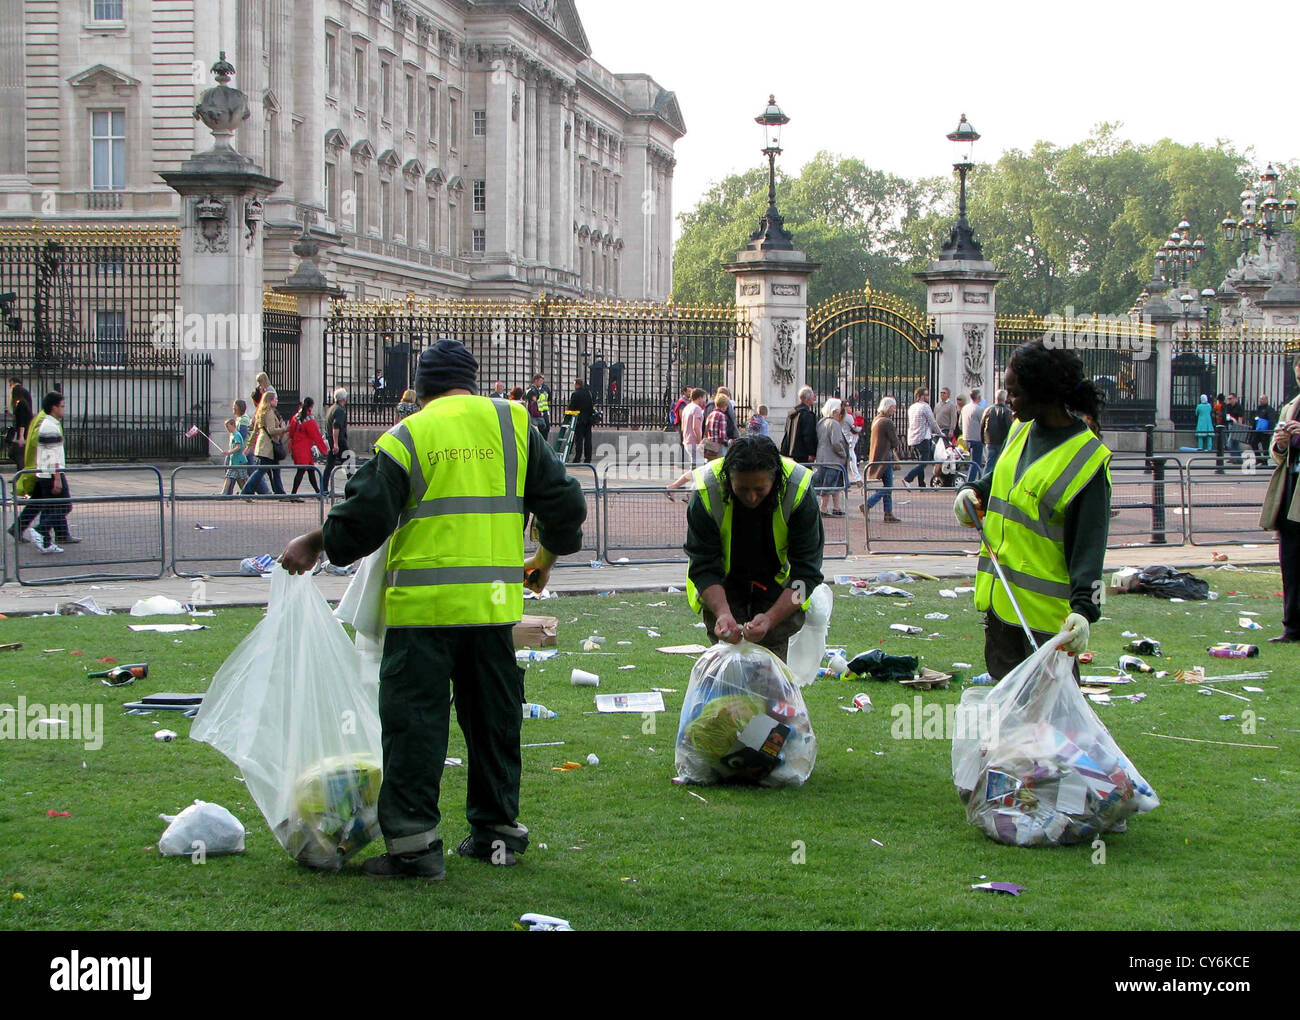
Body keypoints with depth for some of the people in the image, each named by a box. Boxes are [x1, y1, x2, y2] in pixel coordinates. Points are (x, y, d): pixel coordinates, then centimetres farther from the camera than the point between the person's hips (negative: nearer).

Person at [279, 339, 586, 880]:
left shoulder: (405, 438, -2)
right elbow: (563, 502, 11)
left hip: (423, 605, -4)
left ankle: (412, 842, -3)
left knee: (414, 718, 0)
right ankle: (497, 830, 23)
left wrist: (314, 543, 13)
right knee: (493, 715, 15)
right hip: (494, 601, 4)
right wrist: (547, 556, 29)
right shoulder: (513, 424, 9)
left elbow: (363, 520, -5)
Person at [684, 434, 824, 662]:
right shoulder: (706, 492, -28)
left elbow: (806, 572, -25)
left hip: (777, 584, 0)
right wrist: (722, 613, -40)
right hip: (724, 586, 0)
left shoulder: (799, 491, -29)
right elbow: (703, 567, -22)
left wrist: (771, 619, -39)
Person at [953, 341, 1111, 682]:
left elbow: (1089, 545, -19)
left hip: (1046, 612, -8)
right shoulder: (1022, 430, 8)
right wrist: (973, 493, 7)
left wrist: (1083, 609, -30)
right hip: (999, 599, 8)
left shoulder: (1087, 459, -15)